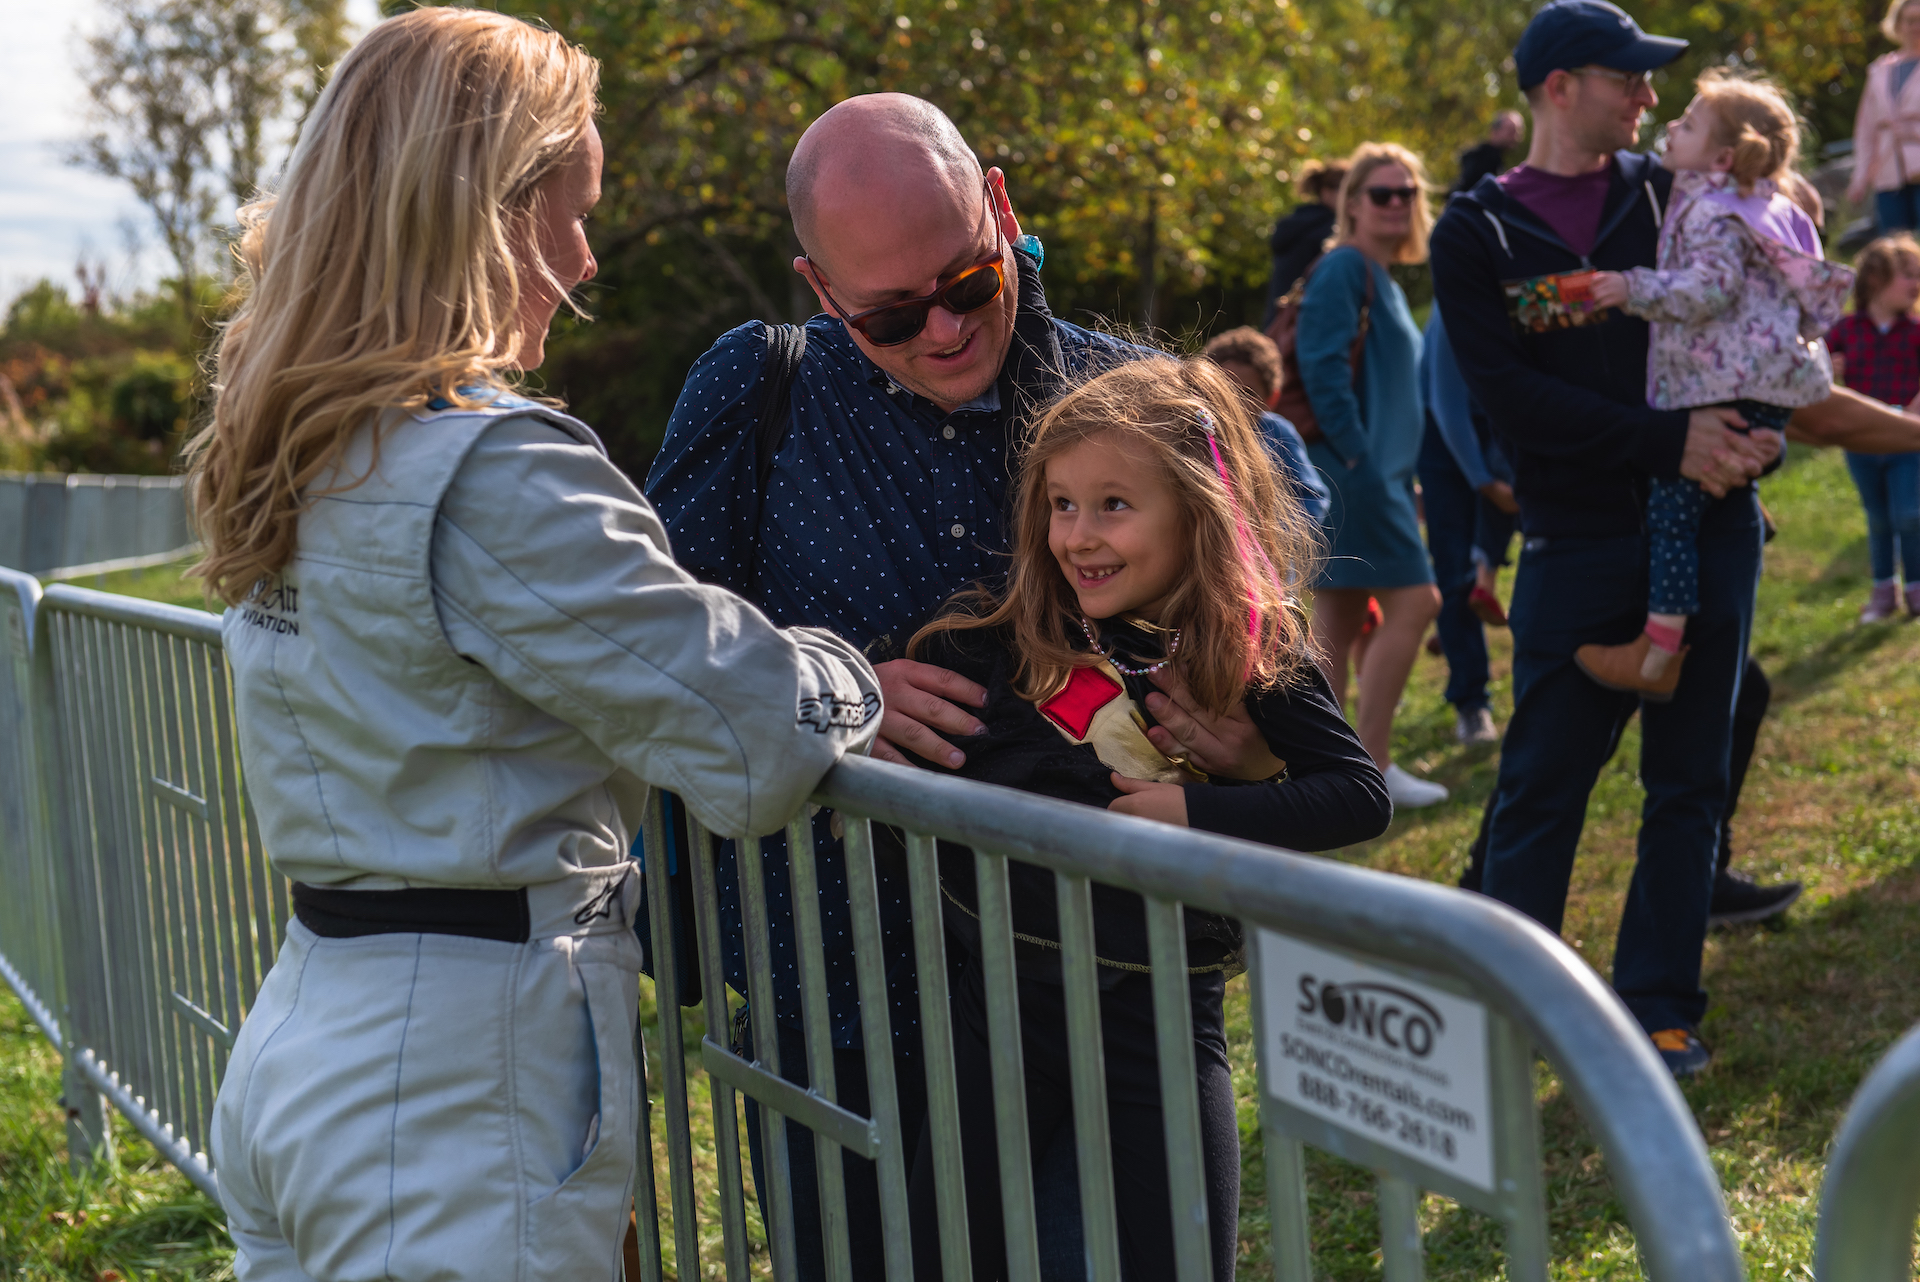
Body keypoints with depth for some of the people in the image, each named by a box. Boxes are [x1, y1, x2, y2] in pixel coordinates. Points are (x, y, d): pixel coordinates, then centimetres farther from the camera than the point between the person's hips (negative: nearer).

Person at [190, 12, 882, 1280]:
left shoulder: (285, 457, 8)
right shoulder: (493, 475, -20)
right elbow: (758, 746, -22)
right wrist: (853, 679, 1)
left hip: (299, 1041, 9)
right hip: (461, 1085, -9)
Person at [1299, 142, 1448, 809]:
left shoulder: (1384, 280, 20)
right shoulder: (1343, 269, -9)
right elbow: (1323, 369, -19)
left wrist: (1403, 484, 20)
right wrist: (1363, 464, -21)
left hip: (1375, 473, 10)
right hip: (1352, 470, -10)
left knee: (1338, 621, 9)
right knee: (1413, 601, -11)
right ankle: (1372, 763, -7)